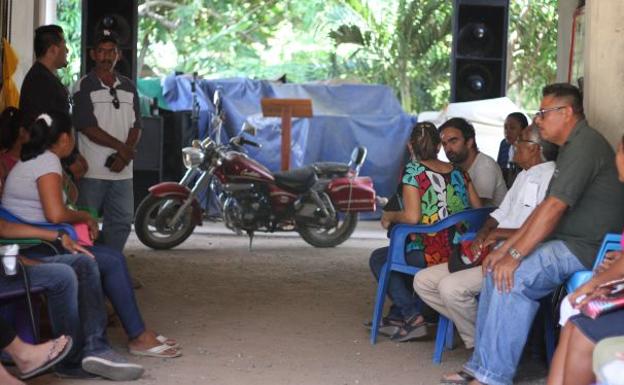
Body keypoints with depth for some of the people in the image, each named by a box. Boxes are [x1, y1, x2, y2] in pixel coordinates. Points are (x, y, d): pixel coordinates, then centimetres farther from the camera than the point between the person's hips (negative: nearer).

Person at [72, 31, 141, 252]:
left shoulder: (129, 88, 13)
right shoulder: (84, 86, -2)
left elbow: (135, 126, 9)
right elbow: (87, 127, -10)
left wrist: (124, 156, -7)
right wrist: (120, 147, -12)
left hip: (122, 169, 5)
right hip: (93, 170, -5)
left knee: (121, 221, 5)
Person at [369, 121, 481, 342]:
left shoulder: (413, 171, -8)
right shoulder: (458, 172, 9)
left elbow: (412, 217, -17)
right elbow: (478, 209, 10)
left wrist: (390, 216, 2)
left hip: (433, 255, -7)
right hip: (462, 252, 7)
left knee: (378, 259, 16)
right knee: (403, 251, 33)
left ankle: (412, 316, 7)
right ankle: (398, 312, 40)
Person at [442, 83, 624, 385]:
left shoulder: (586, 145, -15)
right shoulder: (570, 147, 19)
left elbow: (554, 207, -22)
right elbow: (544, 208, 19)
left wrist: (515, 255, -21)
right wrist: (505, 248, 12)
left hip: (588, 247, -10)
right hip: (568, 244, 10)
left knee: (514, 276, -24)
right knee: (498, 270, 4)